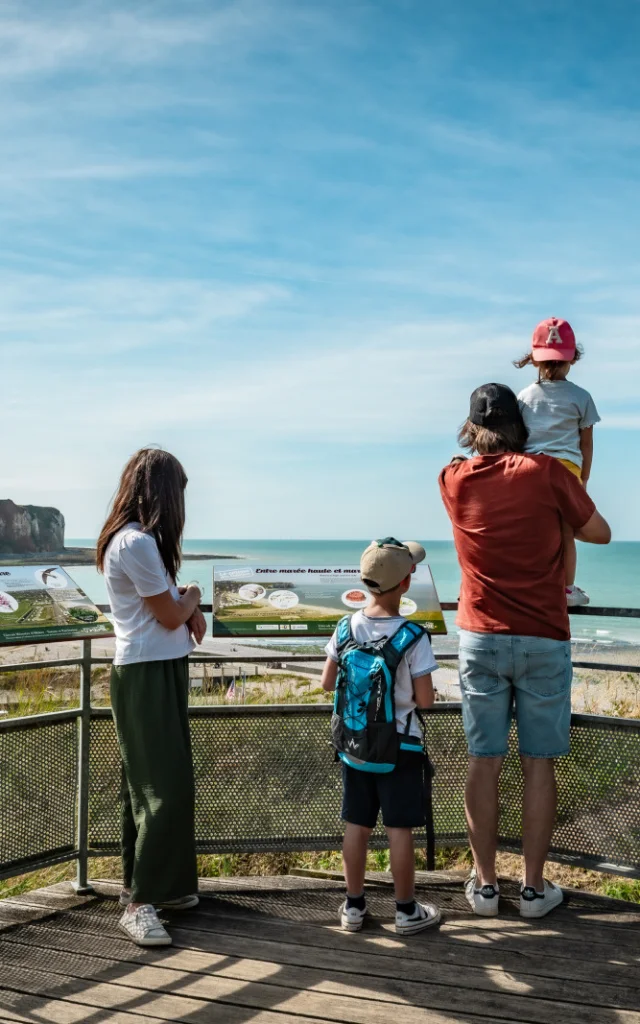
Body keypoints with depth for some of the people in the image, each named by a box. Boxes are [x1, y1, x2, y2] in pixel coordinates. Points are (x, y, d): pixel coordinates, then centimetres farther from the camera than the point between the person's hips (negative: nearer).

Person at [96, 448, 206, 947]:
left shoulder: (137, 539, 13)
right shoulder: (138, 542, -19)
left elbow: (170, 603, 19)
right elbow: (170, 615, -15)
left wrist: (190, 608, -1)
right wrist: (192, 597, 5)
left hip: (161, 670, 10)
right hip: (147, 675, -10)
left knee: (168, 781, 14)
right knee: (163, 788, -8)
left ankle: (167, 883, 24)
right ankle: (139, 903, -3)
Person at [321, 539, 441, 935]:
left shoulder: (346, 628, -5)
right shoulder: (413, 637, -18)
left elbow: (328, 682, 4)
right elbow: (425, 700, -16)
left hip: (354, 744, 5)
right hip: (400, 748, -4)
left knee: (357, 825, 13)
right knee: (400, 829, 7)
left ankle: (354, 906, 25)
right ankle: (407, 910, 20)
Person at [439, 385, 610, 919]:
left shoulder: (454, 480, -1)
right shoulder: (547, 472, -7)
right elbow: (600, 533, 4)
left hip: (481, 639, 2)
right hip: (544, 640, -2)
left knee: (484, 762, 8)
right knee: (539, 764, 6)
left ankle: (485, 884, 16)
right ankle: (534, 887, 14)